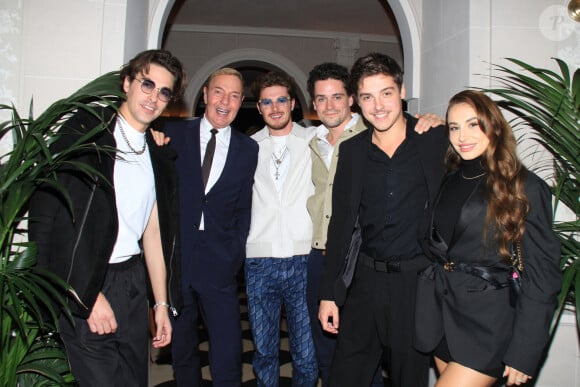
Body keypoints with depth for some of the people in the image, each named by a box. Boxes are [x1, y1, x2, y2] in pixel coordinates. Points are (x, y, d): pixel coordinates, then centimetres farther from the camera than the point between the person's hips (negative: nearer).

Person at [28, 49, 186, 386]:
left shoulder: (159, 158, 13)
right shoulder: (84, 132, -6)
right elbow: (45, 214, -13)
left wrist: (161, 303, 12)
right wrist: (87, 294, -15)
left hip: (133, 280, 6)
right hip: (84, 287, -6)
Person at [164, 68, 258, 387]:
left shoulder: (248, 148, 7)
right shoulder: (173, 133, 4)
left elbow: (244, 208, 8)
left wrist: (236, 251, 0)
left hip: (219, 264, 0)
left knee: (227, 357, -2)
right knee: (182, 350, 16)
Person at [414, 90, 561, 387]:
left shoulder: (525, 187, -9)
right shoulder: (449, 182, 8)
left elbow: (542, 275, -10)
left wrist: (524, 353, -12)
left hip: (489, 326, -6)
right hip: (442, 317, 6)